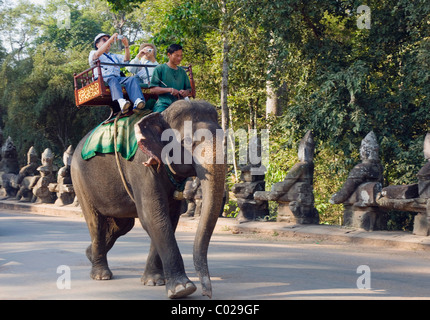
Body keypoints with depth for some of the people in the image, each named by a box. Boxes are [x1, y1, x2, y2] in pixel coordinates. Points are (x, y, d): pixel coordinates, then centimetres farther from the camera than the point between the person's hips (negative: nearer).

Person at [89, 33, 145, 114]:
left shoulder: (114, 56, 40)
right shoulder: (93, 53, 24)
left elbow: (126, 59, 23)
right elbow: (97, 54, -1)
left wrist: (126, 46, 6)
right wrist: (110, 40, -6)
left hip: (118, 78, 4)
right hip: (102, 79, -4)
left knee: (132, 79, -27)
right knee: (112, 79, -40)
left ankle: (137, 101, -55)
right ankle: (121, 101, -68)